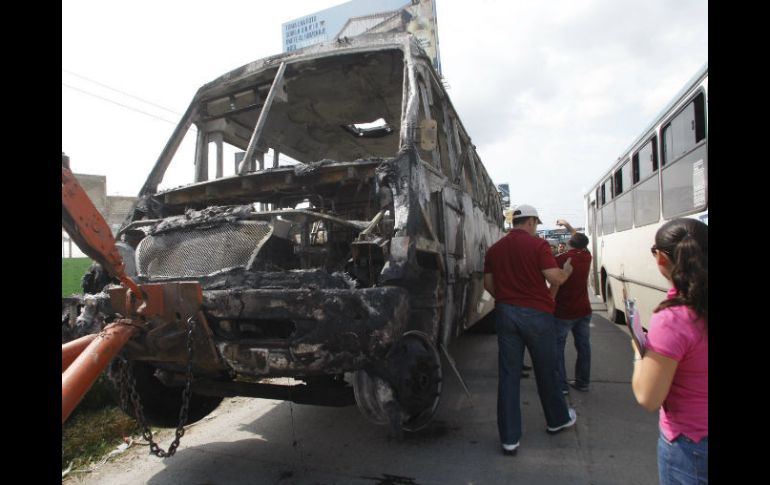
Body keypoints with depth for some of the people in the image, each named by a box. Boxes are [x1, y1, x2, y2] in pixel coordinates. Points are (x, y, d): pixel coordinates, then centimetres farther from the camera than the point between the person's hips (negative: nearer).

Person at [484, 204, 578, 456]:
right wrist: (567, 270, 7)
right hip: (536, 313, -3)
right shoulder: (538, 245, -9)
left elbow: (488, 283, 10)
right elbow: (555, 278, -14)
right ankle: (558, 419, 39)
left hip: (505, 313, 3)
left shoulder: (494, 249, 6)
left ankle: (509, 438, 8)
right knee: (546, 371, 16)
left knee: (508, 374, 5)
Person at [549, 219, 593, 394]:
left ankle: (561, 385, 4)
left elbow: (555, 286, -18)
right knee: (583, 346, 14)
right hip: (584, 311, 6)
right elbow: (581, 240, 24)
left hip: (563, 312, -6)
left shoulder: (561, 259, -15)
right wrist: (568, 225, 33)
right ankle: (582, 382, 22)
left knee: (557, 348, 4)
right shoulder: (586, 256, 2)